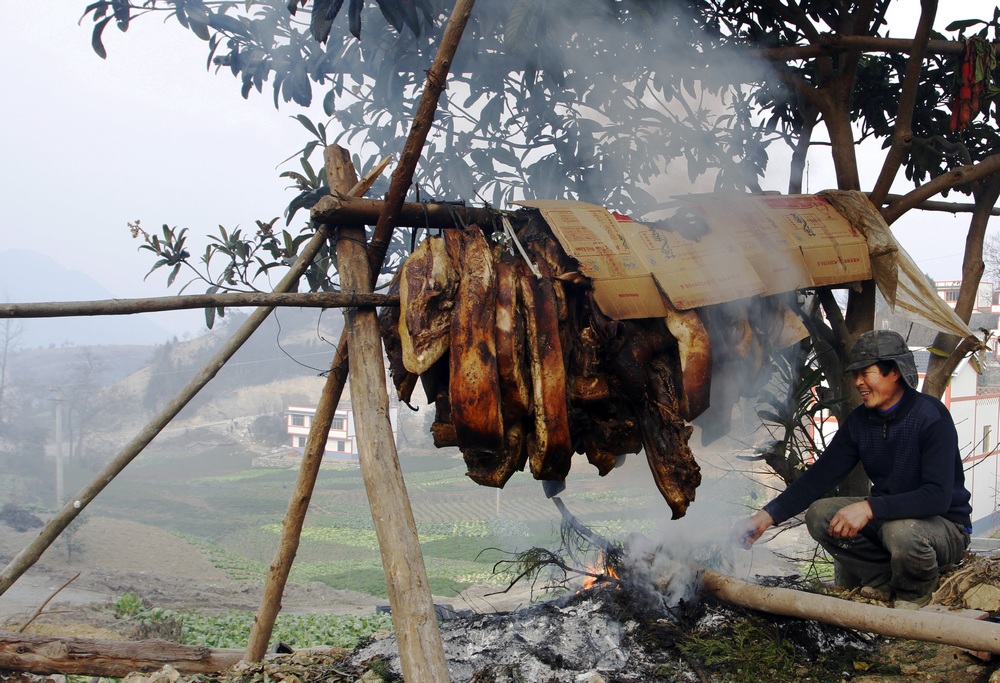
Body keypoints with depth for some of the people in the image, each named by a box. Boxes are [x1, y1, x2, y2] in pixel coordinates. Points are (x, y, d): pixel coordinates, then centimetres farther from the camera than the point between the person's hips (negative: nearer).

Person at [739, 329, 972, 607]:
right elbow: (819, 477, -3)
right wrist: (767, 516, -15)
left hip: (945, 524, -6)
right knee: (819, 514, -14)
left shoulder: (931, 416, -21)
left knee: (902, 532, -38)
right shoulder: (860, 420, -1)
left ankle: (915, 594, -5)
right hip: (887, 517, 6)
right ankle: (883, 579, -1)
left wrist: (870, 508, -41)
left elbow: (938, 496, -31)